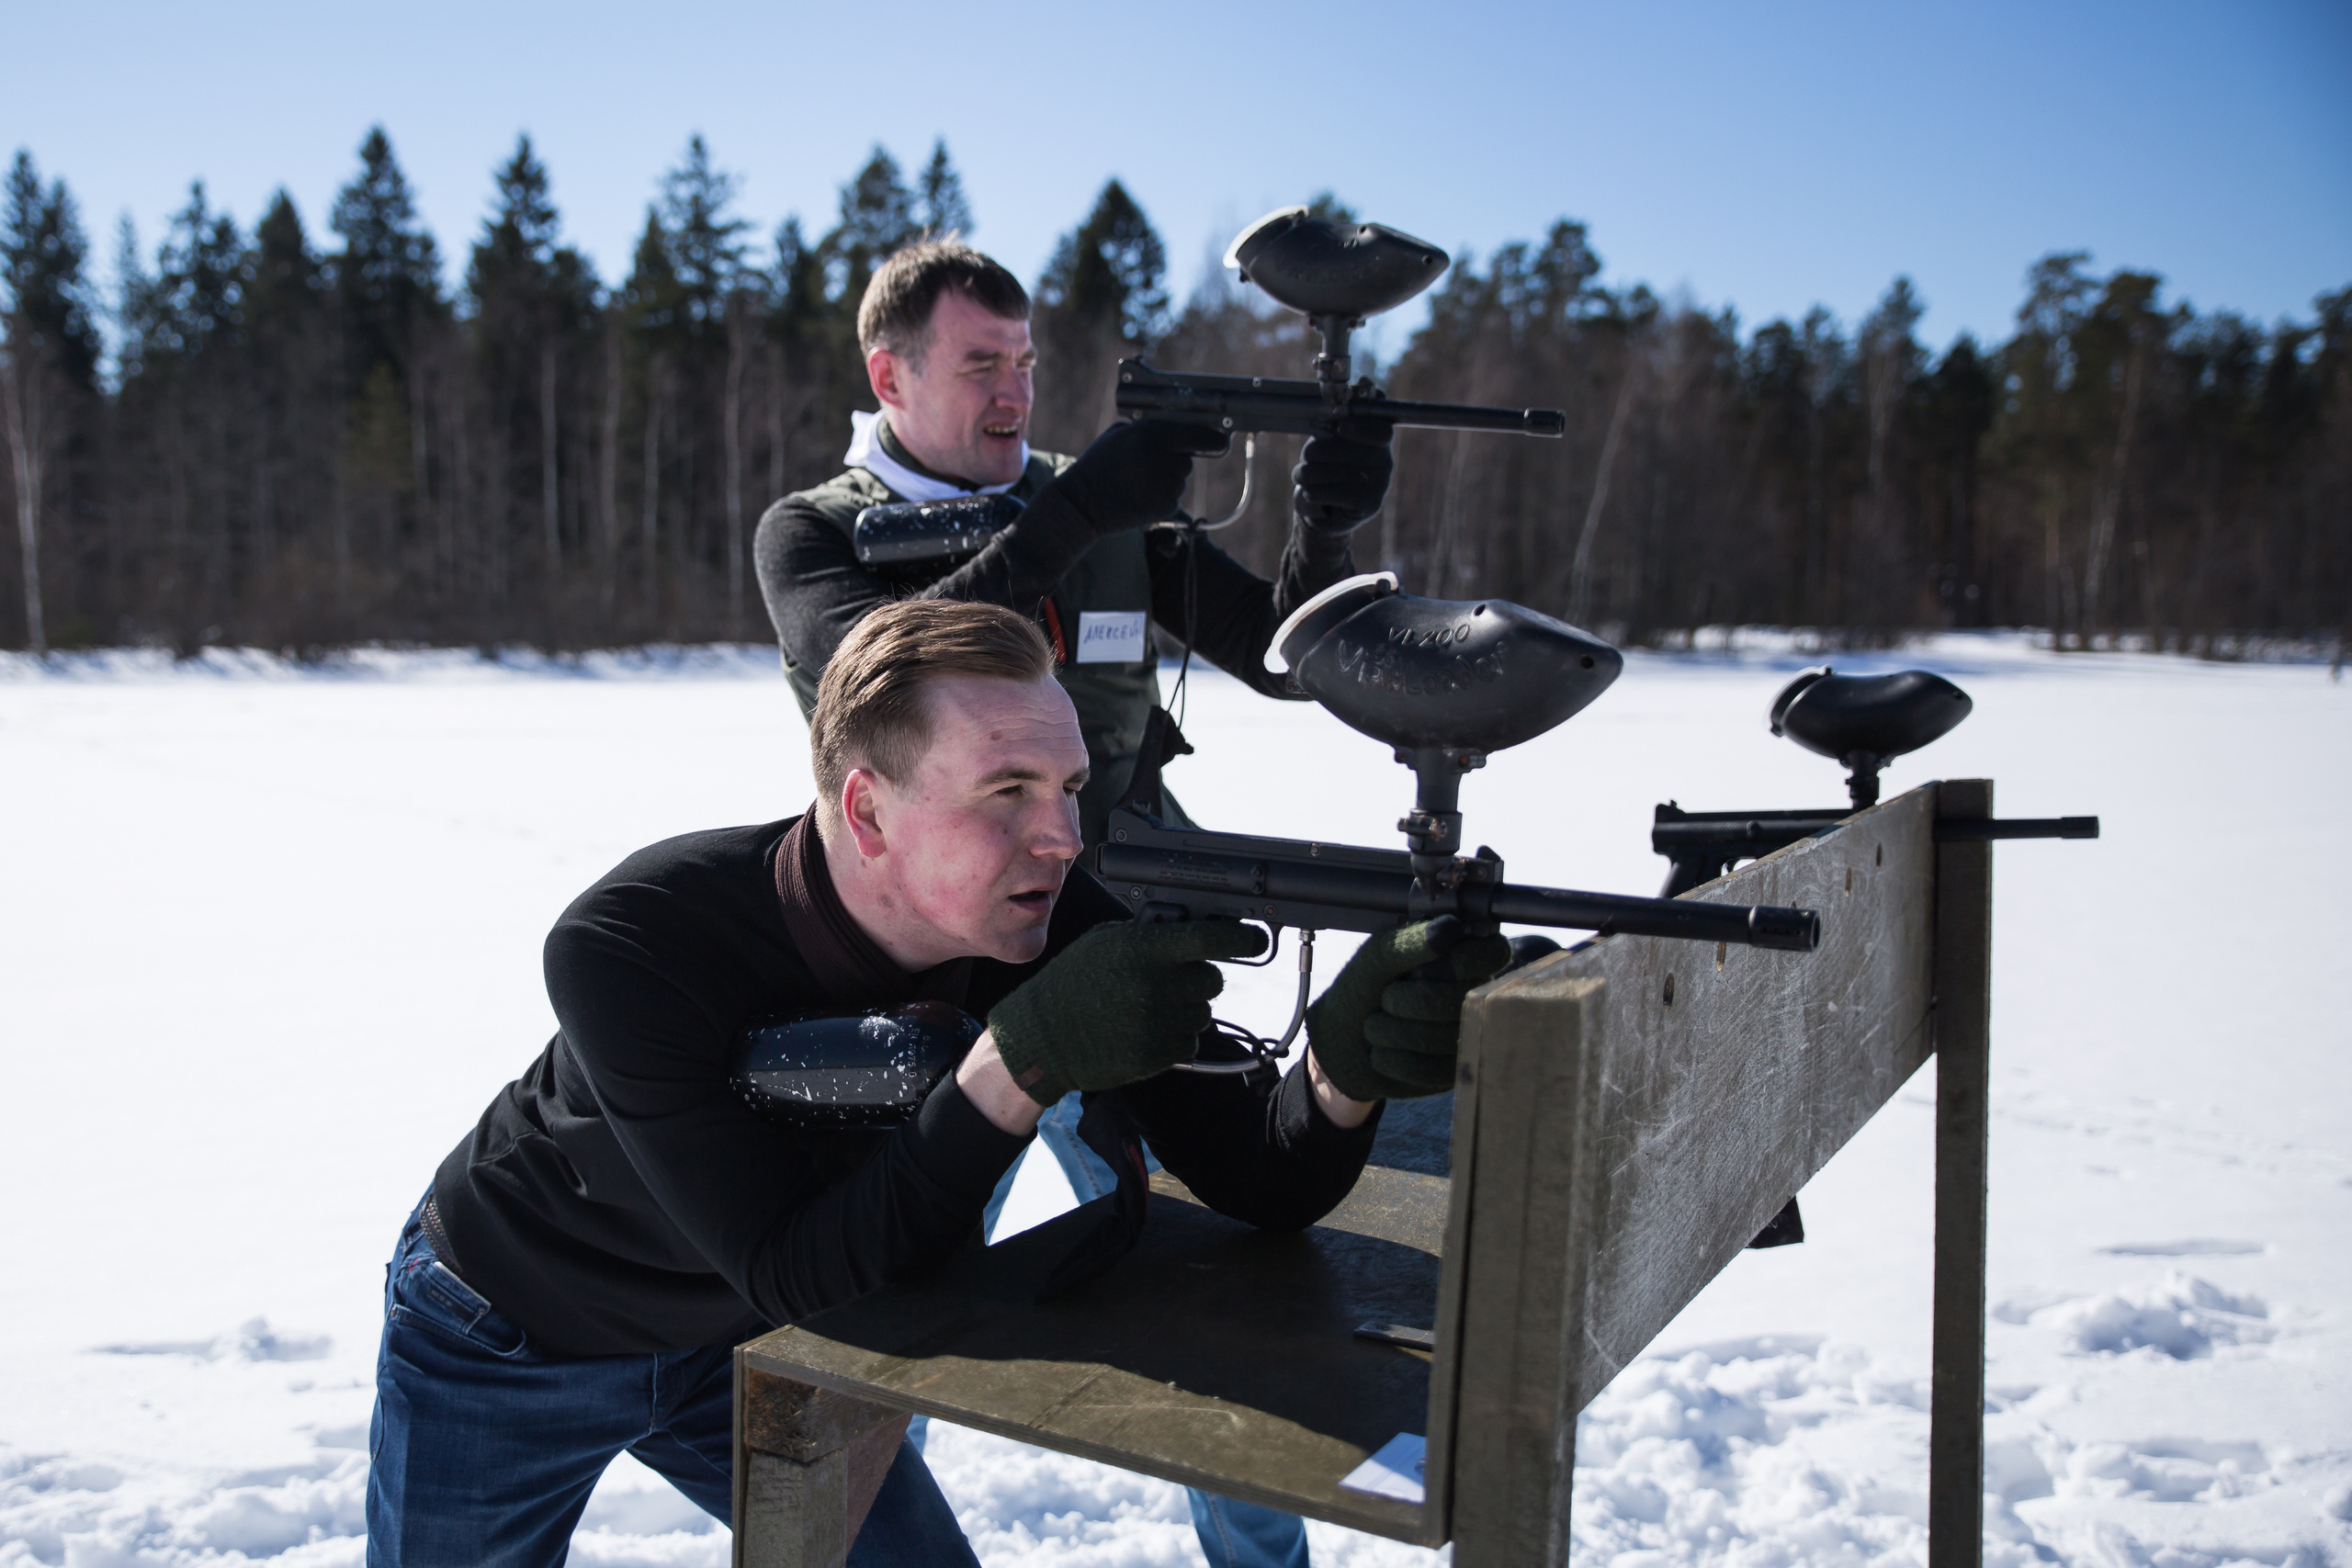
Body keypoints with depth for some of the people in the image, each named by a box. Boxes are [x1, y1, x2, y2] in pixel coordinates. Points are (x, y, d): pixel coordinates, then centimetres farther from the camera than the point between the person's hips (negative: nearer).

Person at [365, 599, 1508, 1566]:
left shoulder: (1048, 927, -25)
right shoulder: (630, 948, -37)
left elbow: (1261, 1187, -24)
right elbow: (799, 1279, -39)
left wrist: (1348, 1065, -47)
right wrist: (1020, 1063, -51)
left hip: (739, 1344, 3)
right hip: (506, 1347, -3)